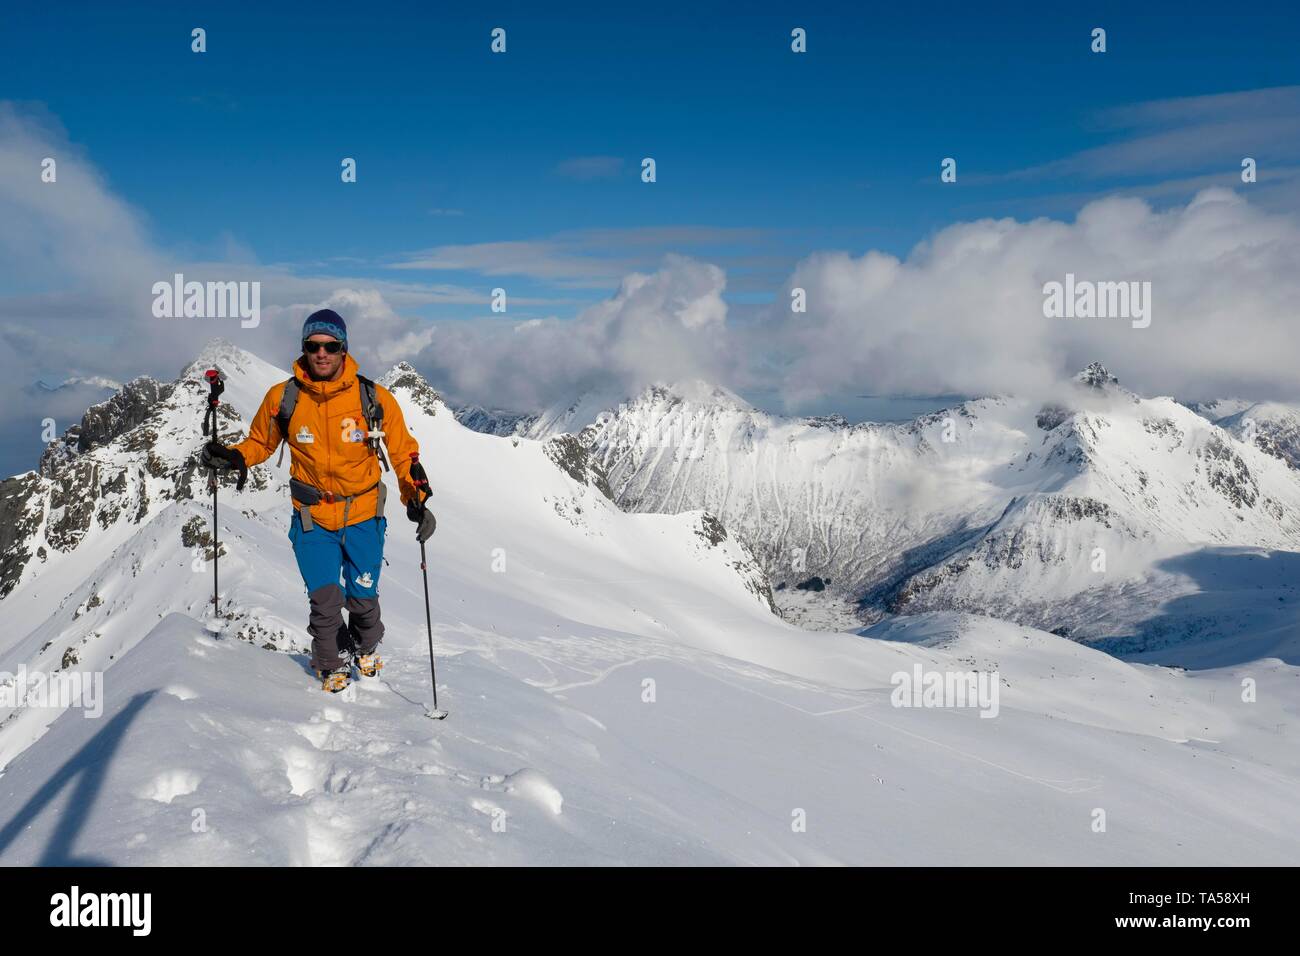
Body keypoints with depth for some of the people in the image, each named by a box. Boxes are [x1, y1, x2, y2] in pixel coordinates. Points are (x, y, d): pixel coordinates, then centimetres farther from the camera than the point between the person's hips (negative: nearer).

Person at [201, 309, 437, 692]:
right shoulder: (282, 398, -8)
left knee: (363, 596, 12)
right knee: (324, 601, -2)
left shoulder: (374, 398, -11)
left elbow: (403, 451, -1)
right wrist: (231, 456, -11)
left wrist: (416, 499, -11)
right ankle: (331, 663, 27)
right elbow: (260, 442, 9)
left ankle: (366, 647, 45)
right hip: (312, 519, 0)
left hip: (364, 516, 0)